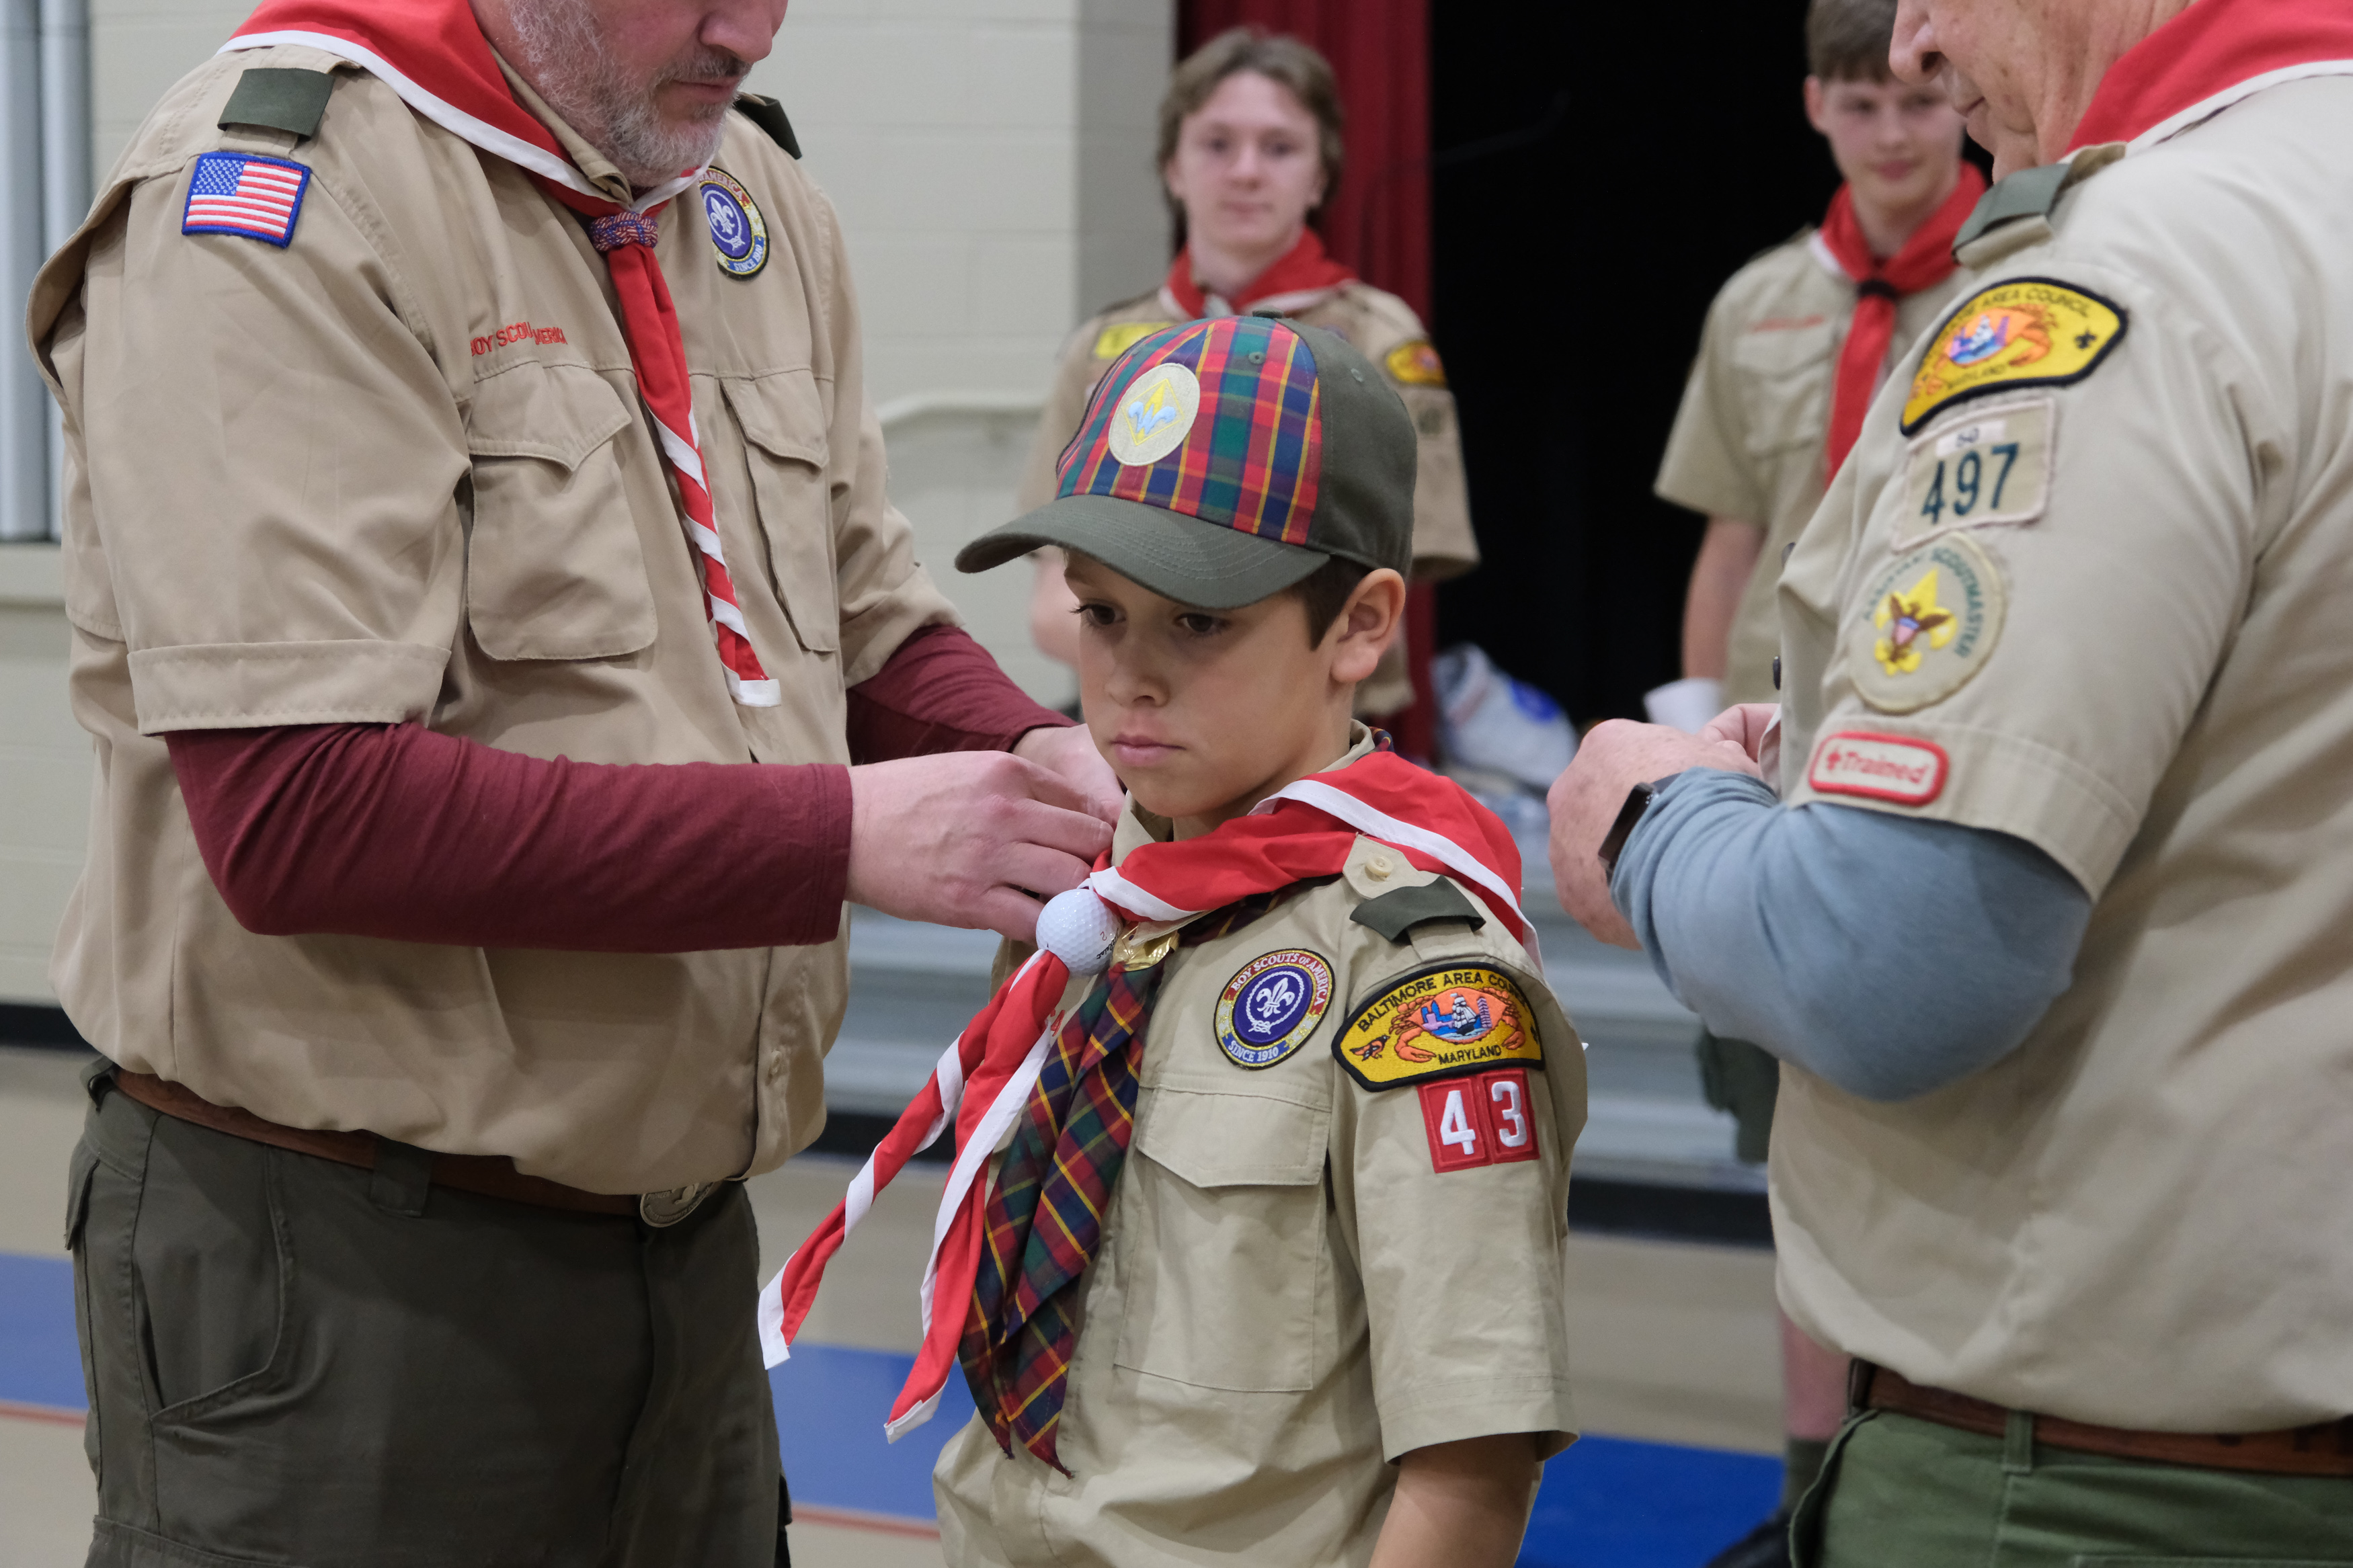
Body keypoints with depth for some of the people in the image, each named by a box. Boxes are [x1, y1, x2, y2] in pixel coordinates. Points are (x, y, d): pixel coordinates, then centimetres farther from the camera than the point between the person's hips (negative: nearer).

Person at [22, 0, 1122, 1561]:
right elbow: (298, 816, -25)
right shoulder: (272, 196, -17)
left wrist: (1036, 767, -7)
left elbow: (871, 621, 16)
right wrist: (841, 837, -23)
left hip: (685, 1240, 7)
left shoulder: (755, 200, 7)